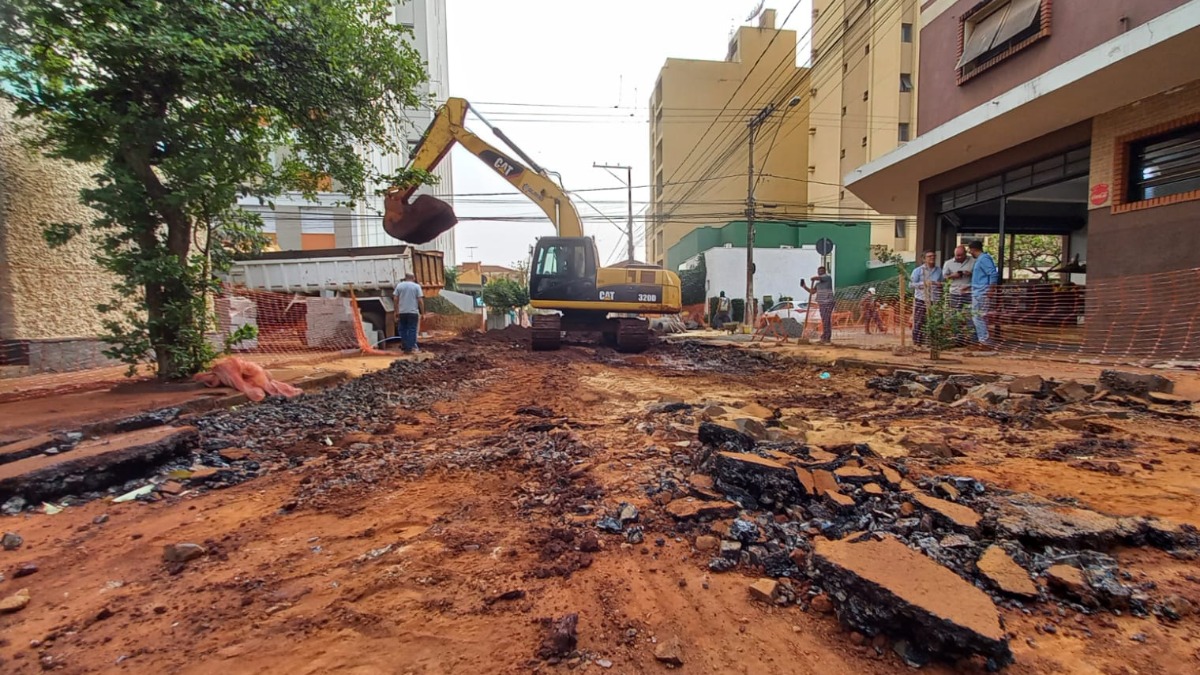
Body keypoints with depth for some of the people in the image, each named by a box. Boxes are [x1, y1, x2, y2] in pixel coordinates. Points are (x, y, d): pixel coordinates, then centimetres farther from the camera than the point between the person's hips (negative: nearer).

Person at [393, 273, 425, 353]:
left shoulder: (399, 285, 6)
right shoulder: (417, 286, 0)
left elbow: (396, 299, 3)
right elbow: (420, 301, -6)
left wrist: (396, 312, 9)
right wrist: (423, 313, -2)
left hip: (402, 312, 2)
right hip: (413, 312, -2)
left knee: (402, 329, 13)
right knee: (412, 330, 3)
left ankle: (404, 346, 15)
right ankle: (409, 348, 3)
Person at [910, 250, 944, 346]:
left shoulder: (939, 270, 12)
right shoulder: (918, 270, -1)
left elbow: (941, 282, 21)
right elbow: (912, 284, -7)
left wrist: (940, 284, -2)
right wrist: (923, 283, -20)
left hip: (934, 301, 3)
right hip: (921, 300, -3)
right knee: (919, 322, -2)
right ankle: (917, 342, 6)